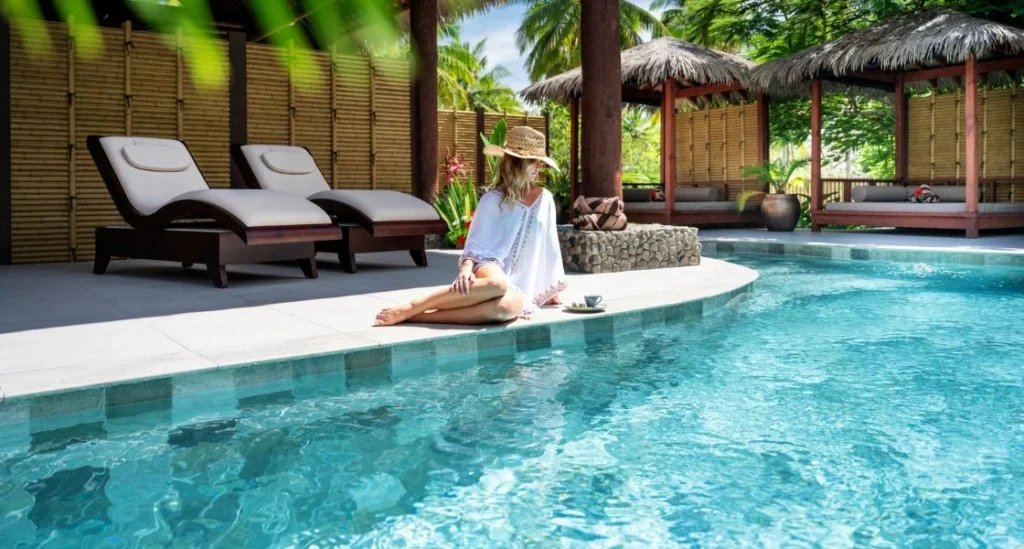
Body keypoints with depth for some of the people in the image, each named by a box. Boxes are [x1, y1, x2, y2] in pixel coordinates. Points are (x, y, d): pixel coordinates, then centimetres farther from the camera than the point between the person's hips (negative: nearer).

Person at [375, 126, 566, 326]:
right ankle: (410, 307, -36)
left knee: (511, 304, -40)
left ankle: (417, 316, -38)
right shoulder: (492, 200, 1)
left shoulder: (544, 199, 9)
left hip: (522, 287, 2)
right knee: (498, 283, -44)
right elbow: (475, 245, -2)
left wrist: (552, 289, 22)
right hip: (490, 272, -2)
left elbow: (549, 245, 17)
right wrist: (467, 268, -23)